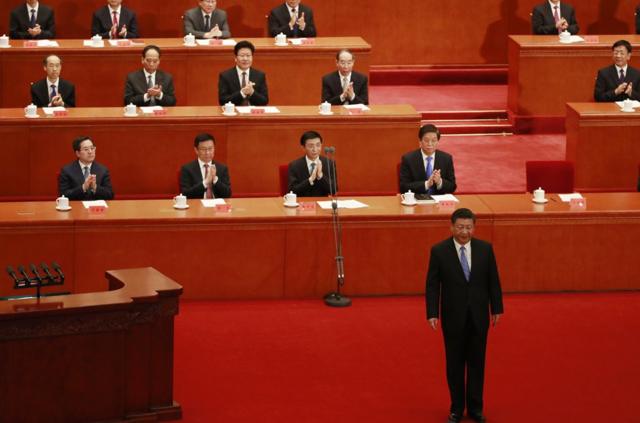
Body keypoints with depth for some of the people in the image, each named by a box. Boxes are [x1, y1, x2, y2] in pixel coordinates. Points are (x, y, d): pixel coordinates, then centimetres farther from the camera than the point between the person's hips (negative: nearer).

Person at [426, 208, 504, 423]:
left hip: (479, 316, 2)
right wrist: (432, 313, -11)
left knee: (477, 362, 9)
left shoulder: (485, 248, -3)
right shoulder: (439, 251, -9)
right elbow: (432, 284, -6)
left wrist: (497, 308, 5)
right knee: (455, 363, 7)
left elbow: (493, 281, 4)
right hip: (453, 316, -1)